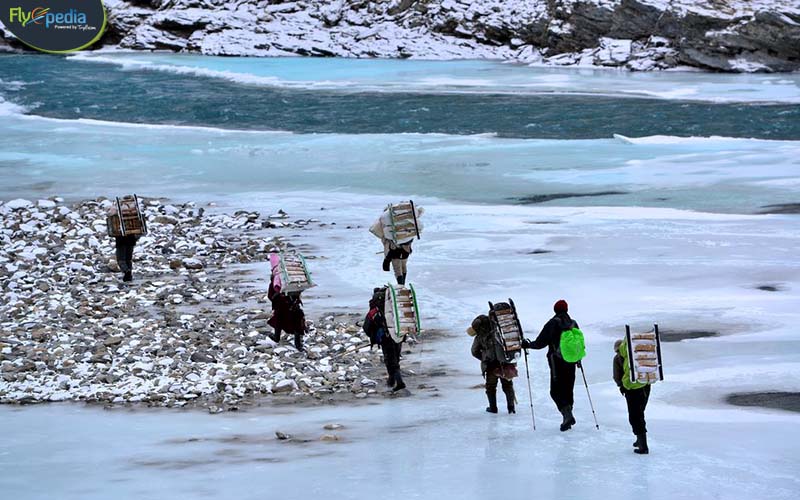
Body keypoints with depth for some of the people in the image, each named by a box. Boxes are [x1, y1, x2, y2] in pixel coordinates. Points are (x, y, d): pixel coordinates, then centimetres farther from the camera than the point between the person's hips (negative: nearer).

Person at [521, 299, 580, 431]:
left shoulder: (552, 324, -8)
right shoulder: (573, 324, 7)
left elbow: (540, 343, -9)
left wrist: (527, 345, 9)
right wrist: (578, 359, 31)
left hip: (557, 362, -5)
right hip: (571, 363, 5)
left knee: (556, 391, -2)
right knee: (568, 390, 13)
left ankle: (567, 414, -21)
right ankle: (568, 419, 14)